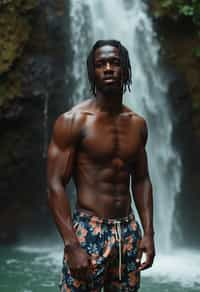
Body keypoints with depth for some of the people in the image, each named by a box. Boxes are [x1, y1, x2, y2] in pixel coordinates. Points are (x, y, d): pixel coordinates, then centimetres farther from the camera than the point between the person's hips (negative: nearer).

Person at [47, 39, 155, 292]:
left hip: (129, 231, 5)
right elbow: (55, 185, -11)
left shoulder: (137, 124, 9)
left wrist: (148, 232, 6)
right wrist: (72, 245, -19)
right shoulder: (73, 121, -8)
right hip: (88, 232, -5)